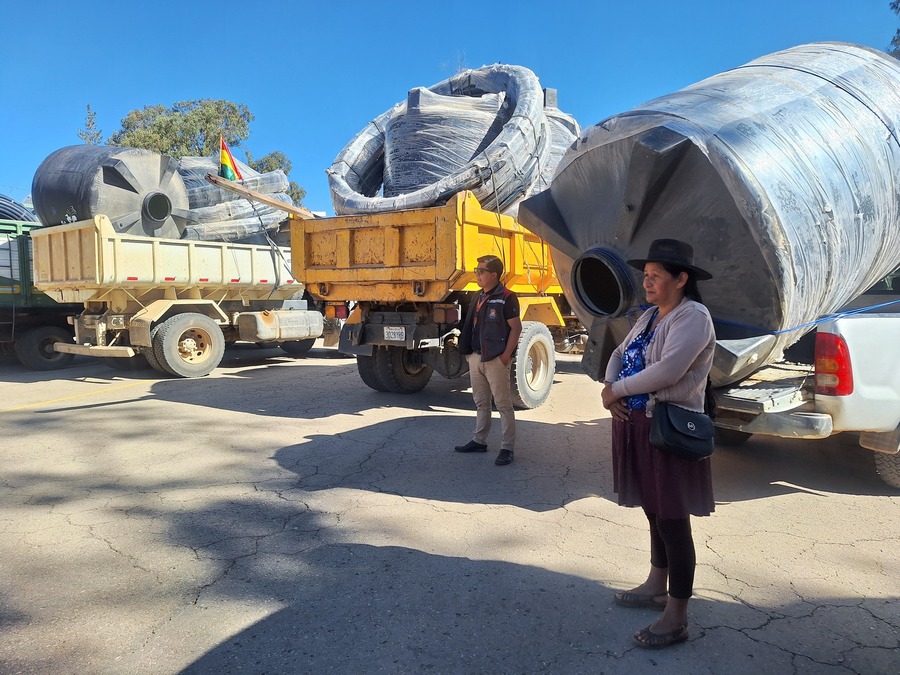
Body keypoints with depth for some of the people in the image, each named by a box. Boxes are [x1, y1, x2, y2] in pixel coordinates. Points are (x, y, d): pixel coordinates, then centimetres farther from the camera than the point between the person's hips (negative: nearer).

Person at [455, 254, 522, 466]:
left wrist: (506, 356, -16)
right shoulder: (479, 297, 13)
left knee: (503, 404, -1)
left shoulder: (506, 297, -11)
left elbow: (516, 328, -12)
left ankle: (507, 448, 4)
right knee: (481, 402, 16)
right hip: (476, 357, 8)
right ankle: (479, 441, 27)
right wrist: (469, 352, 12)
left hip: (495, 359, -8)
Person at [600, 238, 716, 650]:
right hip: (637, 426, 9)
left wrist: (616, 390, -13)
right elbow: (619, 354, 16)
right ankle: (656, 586, 38)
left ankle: (676, 618, 13)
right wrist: (608, 389, -5)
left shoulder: (693, 316, -14)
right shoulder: (649, 316, 14)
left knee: (672, 520, 0)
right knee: (654, 512, 20)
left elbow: (668, 371, -25)